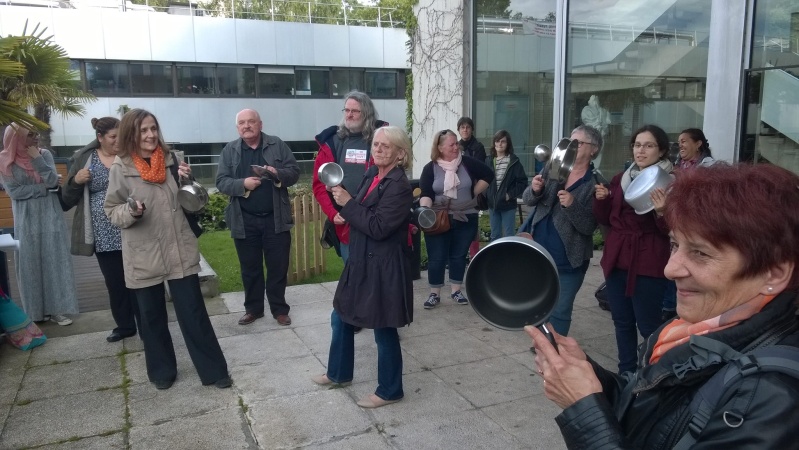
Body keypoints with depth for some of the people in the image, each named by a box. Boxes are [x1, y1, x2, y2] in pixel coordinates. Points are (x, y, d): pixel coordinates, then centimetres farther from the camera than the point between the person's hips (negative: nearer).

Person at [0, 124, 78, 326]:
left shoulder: (45, 154, 1)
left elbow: (53, 181, -10)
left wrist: (37, 158, -15)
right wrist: (44, 188, -12)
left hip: (51, 217, 2)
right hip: (27, 220, -1)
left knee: (54, 262, 3)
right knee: (30, 264, 5)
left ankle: (55, 308, 10)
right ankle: (35, 311, 16)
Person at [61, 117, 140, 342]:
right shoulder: (84, 159, 3)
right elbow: (68, 199, 6)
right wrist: (75, 181, -12)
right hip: (104, 237, 2)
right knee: (114, 284, 13)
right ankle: (124, 325, 29)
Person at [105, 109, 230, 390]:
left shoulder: (171, 160, 2)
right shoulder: (120, 168, -5)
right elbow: (112, 212, 1)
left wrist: (189, 182, -10)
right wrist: (130, 211, -20)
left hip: (180, 251, 1)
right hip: (143, 257, -1)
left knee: (194, 313, 4)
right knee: (152, 317, 13)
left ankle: (214, 370, 15)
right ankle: (161, 371, 31)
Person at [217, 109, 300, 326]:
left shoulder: (278, 145, 2)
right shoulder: (229, 150, 3)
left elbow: (294, 172, 0)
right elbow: (221, 182, -2)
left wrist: (278, 174, -21)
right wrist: (243, 183, -20)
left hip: (275, 219, -1)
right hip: (244, 220, 1)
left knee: (278, 267, 7)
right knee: (250, 268, 12)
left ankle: (279, 309, 20)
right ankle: (253, 308, 27)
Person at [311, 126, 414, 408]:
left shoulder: (400, 186, -19)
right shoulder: (372, 175, 7)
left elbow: (378, 228, -25)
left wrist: (347, 204, -19)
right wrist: (343, 200, -4)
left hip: (383, 268, -9)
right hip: (361, 263, 9)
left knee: (384, 331, 4)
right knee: (341, 318, 20)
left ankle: (390, 391, 23)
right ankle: (339, 373, 41)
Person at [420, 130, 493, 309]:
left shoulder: (468, 163, -1)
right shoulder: (430, 168, -4)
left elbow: (488, 175, 7)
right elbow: (425, 194, -11)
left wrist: (474, 193, 1)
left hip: (465, 219, 2)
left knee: (459, 256, 12)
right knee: (436, 258, 2)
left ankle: (456, 291, 25)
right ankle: (434, 294, 15)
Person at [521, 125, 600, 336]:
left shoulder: (596, 183, -12)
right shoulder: (553, 169, 3)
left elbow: (589, 226, -16)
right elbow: (528, 200, 4)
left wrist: (573, 205, -32)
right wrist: (534, 190, -18)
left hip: (568, 260, -5)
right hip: (540, 253, 5)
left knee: (559, 312, 4)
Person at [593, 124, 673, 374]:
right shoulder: (620, 179, 10)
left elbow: (673, 230, -10)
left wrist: (662, 212, -28)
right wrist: (602, 200, -3)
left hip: (648, 265, -6)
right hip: (616, 259, 6)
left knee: (648, 325, -3)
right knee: (622, 321, 14)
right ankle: (626, 373, 28)